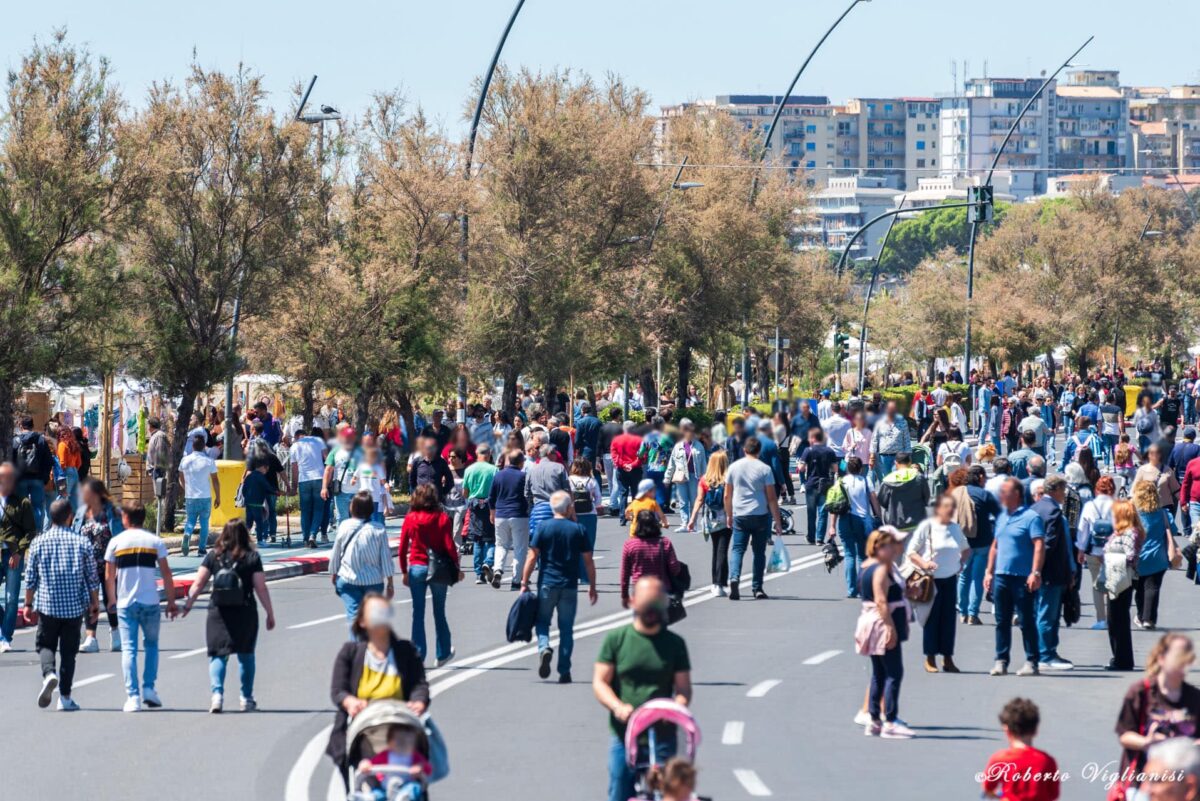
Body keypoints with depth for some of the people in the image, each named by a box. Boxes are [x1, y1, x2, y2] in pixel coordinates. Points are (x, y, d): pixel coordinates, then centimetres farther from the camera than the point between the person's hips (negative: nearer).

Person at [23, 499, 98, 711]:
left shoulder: (38, 542, -1)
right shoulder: (82, 542, -2)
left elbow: (30, 578, 2)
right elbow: (92, 578, 1)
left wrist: (28, 604, 12)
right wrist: (94, 603, 14)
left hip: (47, 605, 0)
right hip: (74, 606, 0)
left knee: (45, 645, 13)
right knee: (68, 651, 7)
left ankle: (49, 673, -17)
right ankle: (64, 697, 7)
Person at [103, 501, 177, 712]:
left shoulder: (116, 542, 2)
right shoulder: (155, 541, 2)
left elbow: (109, 576, 6)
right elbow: (166, 574, 1)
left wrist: (112, 600, 21)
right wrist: (171, 601, 8)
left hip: (125, 604, 0)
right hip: (150, 602, 0)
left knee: (129, 649, 1)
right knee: (151, 644, 18)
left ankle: (132, 696, -8)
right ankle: (149, 688, 7)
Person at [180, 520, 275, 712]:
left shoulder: (213, 555, 1)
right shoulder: (252, 557, -3)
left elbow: (198, 583, -1)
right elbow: (261, 588, -3)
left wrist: (188, 603, 9)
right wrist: (270, 613, 4)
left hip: (218, 612, 0)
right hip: (245, 613, 0)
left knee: (218, 654, 4)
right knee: (246, 655, 15)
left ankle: (217, 693, -16)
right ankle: (246, 698, 20)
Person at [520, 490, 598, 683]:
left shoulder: (543, 528, -3)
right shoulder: (579, 530, 0)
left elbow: (532, 557, -5)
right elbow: (588, 561, 2)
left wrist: (524, 583, 1)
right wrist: (592, 587, 11)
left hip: (547, 585, -1)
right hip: (570, 587, 1)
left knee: (542, 622, 13)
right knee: (566, 629, 7)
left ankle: (544, 648, -16)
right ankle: (564, 672, 7)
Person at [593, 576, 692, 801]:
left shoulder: (675, 643, 9)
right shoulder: (616, 639, 6)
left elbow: (683, 688, 8)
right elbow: (599, 682, 2)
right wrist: (617, 706, -17)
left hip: (663, 734, 0)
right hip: (622, 735, 0)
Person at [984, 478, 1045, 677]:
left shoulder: (1030, 517, -7)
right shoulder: (1001, 517, 16)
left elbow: (1039, 546, -14)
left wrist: (1035, 573, -21)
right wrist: (989, 572, 16)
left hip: (1022, 578, -7)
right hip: (1001, 576, 7)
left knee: (1026, 621, -1)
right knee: (1002, 621, 8)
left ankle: (1031, 662, 3)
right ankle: (1001, 660, 13)